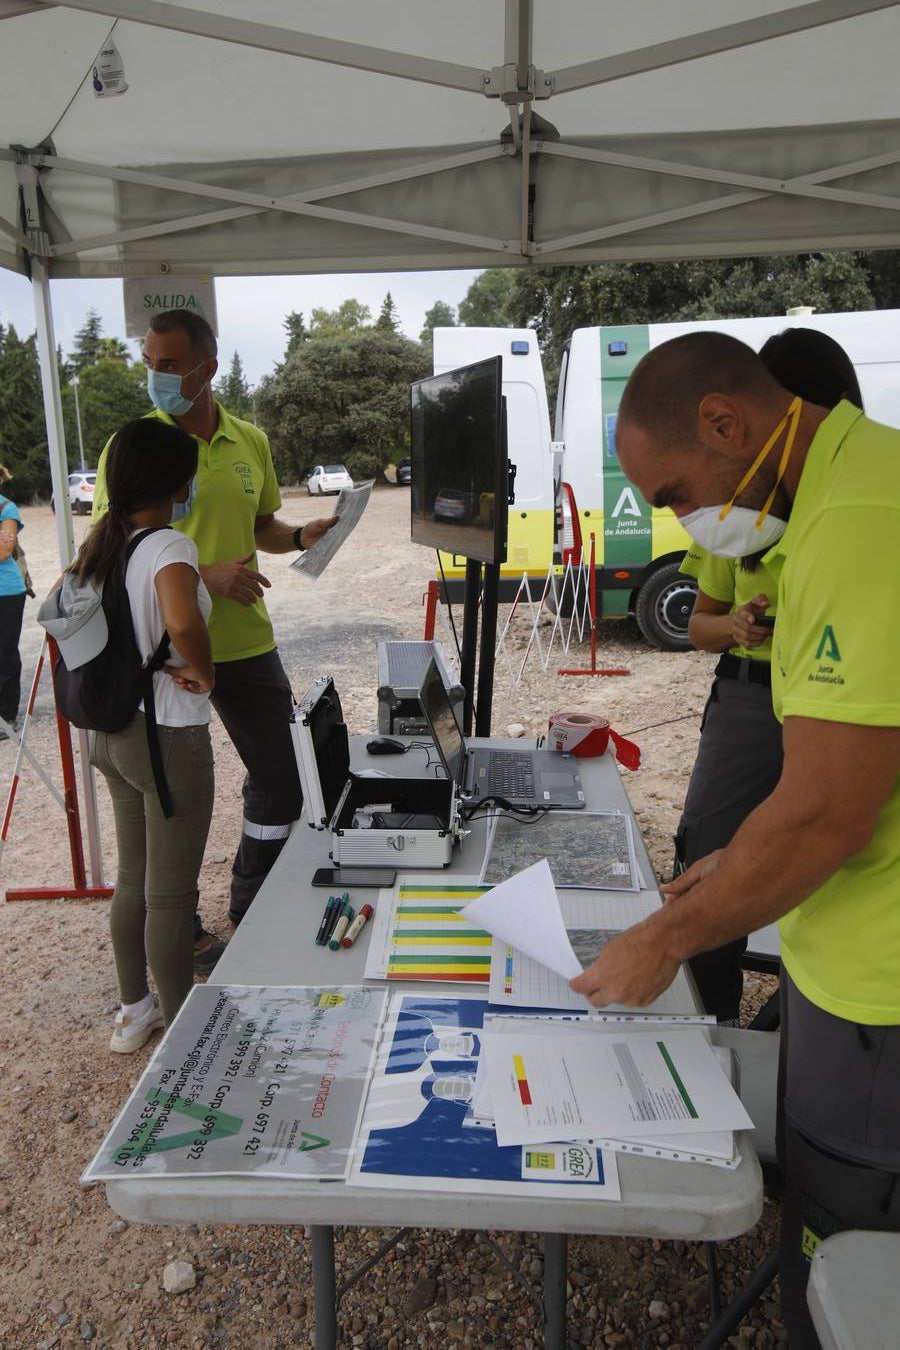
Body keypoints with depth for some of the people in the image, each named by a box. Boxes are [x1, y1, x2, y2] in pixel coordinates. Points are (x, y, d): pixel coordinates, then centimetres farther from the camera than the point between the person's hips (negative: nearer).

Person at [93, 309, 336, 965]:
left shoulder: (251, 441, 6)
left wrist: (301, 536, -2)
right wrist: (202, 576, -24)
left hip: (247, 642, 5)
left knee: (282, 779, 12)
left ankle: (253, 914, 35)